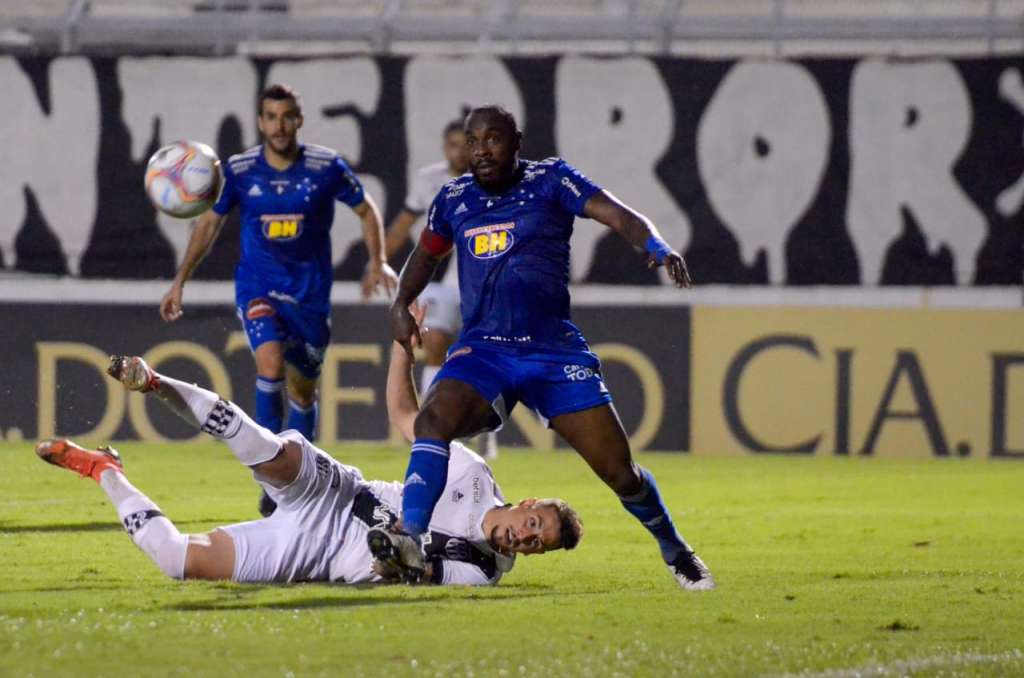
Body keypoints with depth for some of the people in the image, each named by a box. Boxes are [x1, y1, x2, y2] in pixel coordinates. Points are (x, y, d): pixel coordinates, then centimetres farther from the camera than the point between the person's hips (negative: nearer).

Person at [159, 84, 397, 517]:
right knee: (270, 361, -26)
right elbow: (210, 223, 8)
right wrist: (180, 281, 5)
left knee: (302, 388, 10)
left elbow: (366, 210, 7)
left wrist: (377, 262, -6)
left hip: (310, 291, 1)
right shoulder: (239, 171, -5)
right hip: (257, 285, -1)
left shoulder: (326, 167, -7)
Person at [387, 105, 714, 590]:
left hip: (554, 350, -2)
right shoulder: (454, 199, 11)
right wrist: (401, 305, 13)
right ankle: (409, 540, -37)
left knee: (619, 472, -3)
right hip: (482, 350, 2)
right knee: (434, 418, -31)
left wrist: (657, 247, -31)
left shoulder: (549, 181, 0)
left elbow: (619, 217, -12)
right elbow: (425, 255, 30)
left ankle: (675, 551, 23)